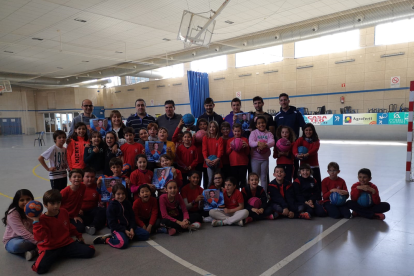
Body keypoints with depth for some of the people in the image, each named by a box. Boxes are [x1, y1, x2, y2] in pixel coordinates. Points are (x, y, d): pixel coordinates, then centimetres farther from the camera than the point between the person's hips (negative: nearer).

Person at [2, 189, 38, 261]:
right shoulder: (12, 214, -18)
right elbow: (22, 232, -27)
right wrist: (37, 241, -33)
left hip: (30, 237, 5)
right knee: (17, 246, -41)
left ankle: (34, 251, -28)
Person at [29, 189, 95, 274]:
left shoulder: (64, 212, 3)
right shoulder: (42, 219, -13)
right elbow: (39, 237, -27)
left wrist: (78, 235, 31)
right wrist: (36, 222, -30)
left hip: (67, 244, 3)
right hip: (50, 248, -2)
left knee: (90, 251, -15)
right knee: (41, 268, -30)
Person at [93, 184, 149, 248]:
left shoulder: (128, 203, 8)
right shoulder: (111, 206, -9)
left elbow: (132, 218, 10)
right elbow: (112, 223, -11)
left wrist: (132, 229, -9)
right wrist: (125, 231, -17)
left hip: (129, 227, 7)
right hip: (117, 229, -7)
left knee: (146, 234, -3)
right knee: (123, 243, -36)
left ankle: (126, 237, 1)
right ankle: (105, 239, -9)